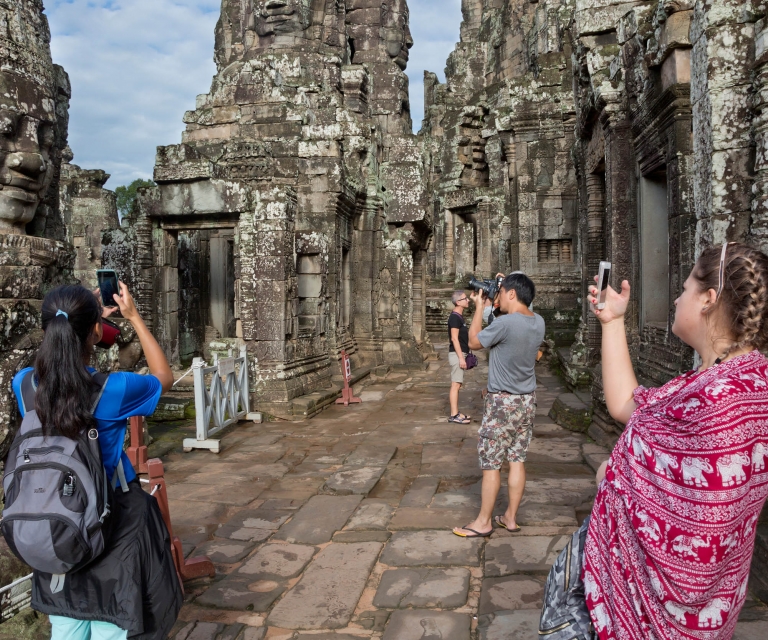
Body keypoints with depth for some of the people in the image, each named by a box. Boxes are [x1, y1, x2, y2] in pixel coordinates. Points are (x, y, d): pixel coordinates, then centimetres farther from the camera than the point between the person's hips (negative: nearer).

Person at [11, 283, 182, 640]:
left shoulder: (25, 384, -10)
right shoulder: (112, 389, -22)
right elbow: (165, 378, -1)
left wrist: (79, 322, 15)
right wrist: (134, 318, 0)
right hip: (112, 524, -4)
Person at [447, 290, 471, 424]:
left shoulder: (459, 317, 16)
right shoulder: (455, 317, -14)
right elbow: (454, 339, -20)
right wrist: (461, 357, -22)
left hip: (460, 354, 10)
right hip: (457, 354, -10)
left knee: (457, 385, 11)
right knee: (455, 385, -8)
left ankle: (456, 413, 15)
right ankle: (454, 415, -6)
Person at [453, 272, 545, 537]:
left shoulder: (505, 323, -23)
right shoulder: (538, 322, 0)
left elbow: (474, 342, -8)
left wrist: (479, 306, 0)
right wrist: (493, 305, 12)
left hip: (502, 402, -7)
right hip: (528, 400, 7)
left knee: (491, 463, 3)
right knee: (517, 460, 13)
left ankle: (483, 522, 13)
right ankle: (510, 517, 22)